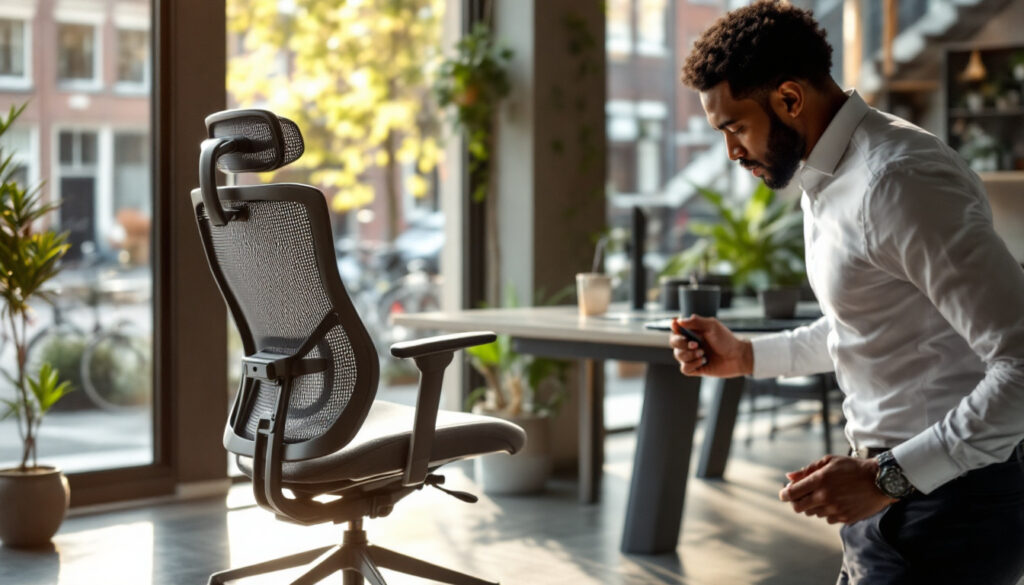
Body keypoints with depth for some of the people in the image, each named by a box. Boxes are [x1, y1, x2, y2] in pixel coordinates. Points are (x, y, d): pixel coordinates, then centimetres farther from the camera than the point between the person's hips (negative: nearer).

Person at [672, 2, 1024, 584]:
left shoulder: (901, 182, -22)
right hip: (899, 491, 10)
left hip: (949, 503, -10)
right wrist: (744, 356, 14)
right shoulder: (825, 180, 11)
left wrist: (888, 478, -26)